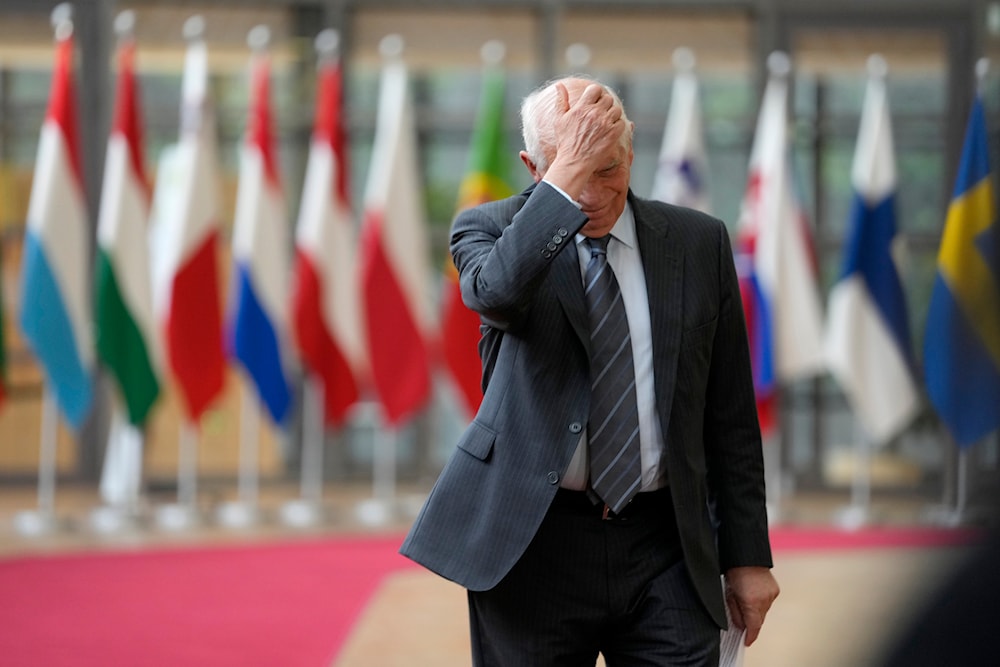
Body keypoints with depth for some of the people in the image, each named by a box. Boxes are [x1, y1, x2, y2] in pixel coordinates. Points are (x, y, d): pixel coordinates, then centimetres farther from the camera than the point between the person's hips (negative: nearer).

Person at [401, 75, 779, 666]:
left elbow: (731, 416, 10)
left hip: (664, 550, 2)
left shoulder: (698, 243, 7)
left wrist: (747, 554, 8)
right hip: (533, 545, -1)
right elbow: (495, 293, -25)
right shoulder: (493, 231, 2)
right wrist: (565, 179, -25)